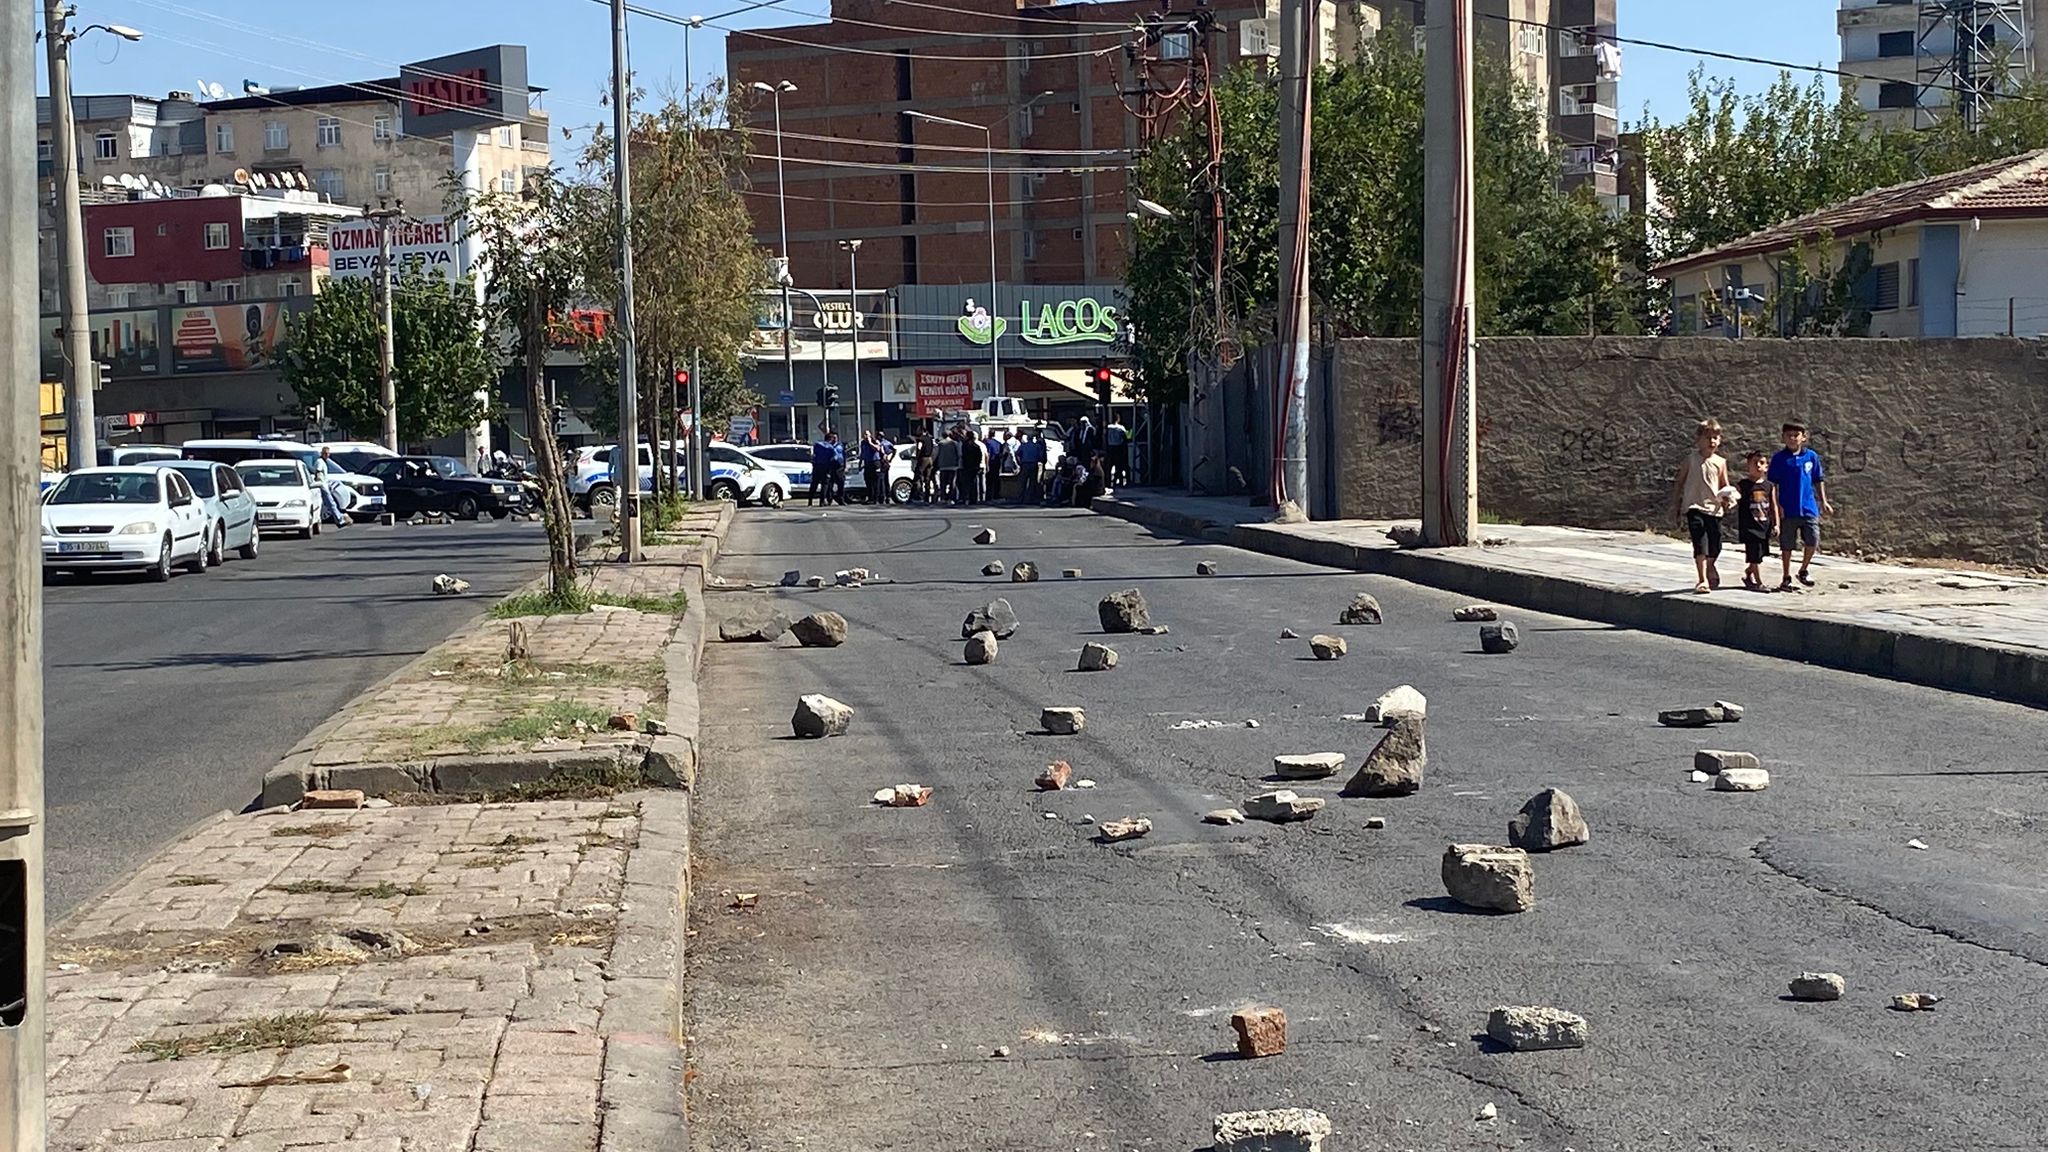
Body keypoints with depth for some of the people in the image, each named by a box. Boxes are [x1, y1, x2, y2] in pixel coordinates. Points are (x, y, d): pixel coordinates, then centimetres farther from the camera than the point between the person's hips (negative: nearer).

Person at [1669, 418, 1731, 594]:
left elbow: (1725, 486, 13)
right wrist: (1676, 507, 4)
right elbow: (1679, 484, 5)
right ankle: (1703, 580, -15)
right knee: (1700, 544, -14)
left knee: (1715, 546, 9)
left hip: (1714, 508, 3)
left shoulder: (1720, 462, 6)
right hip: (1694, 507, -3)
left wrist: (1727, 499, -9)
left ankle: (1710, 568, 40)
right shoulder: (1690, 460, -1)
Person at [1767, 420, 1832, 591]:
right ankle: (1786, 578, 16)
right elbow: (1773, 485, -2)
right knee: (1786, 545, 4)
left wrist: (1823, 502, 12)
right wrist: (1777, 506, -9)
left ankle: (1804, 570, 21)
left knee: (1813, 541, -3)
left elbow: (1819, 481, 14)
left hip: (1809, 508, 2)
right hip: (1788, 510, -2)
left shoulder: (1811, 456, 5)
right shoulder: (1779, 458, -2)